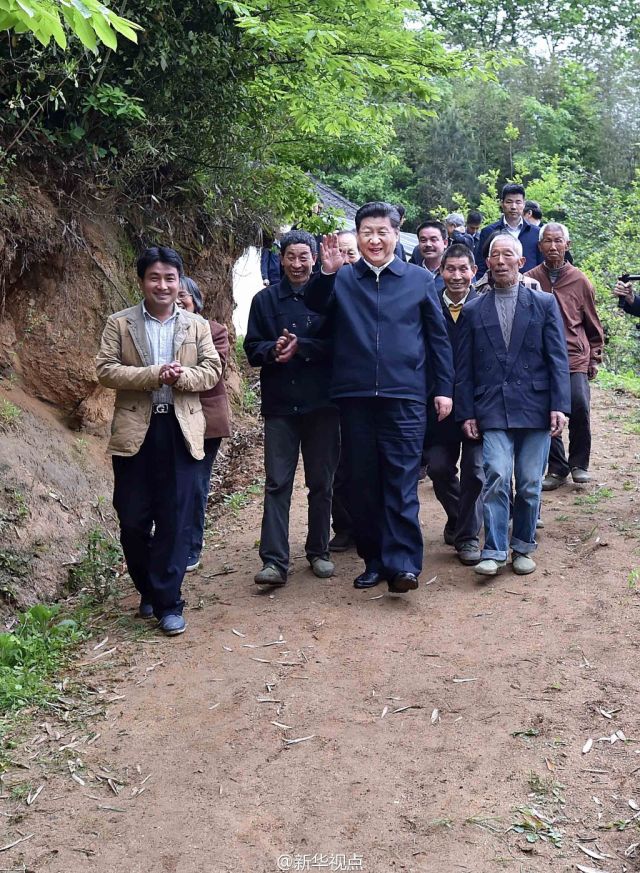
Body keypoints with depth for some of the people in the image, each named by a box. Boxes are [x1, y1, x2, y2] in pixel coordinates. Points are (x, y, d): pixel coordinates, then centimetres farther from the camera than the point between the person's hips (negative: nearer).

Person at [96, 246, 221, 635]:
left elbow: (212, 370, 5)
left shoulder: (197, 325, 10)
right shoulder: (119, 323, 5)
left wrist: (183, 376, -16)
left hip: (182, 430, 1)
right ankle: (149, 589, 26)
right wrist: (152, 374, -18)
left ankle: (168, 602, 9)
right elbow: (105, 369, -4)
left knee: (177, 520, 0)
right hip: (135, 430, 0)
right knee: (133, 519, 4)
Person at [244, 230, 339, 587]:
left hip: (321, 403, -1)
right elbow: (253, 348, 5)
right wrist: (274, 349, -16)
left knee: (321, 482, 8)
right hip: (279, 404, 1)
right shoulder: (265, 300, 9)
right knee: (277, 483, -3)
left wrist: (300, 346, -18)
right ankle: (275, 561, -2)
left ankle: (319, 552, 21)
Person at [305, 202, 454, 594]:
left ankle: (403, 563, -3)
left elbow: (439, 338, 9)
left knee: (402, 481, -5)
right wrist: (326, 273, -23)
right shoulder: (343, 279, 8)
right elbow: (314, 308, -8)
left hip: (404, 397, -2)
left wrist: (444, 389, 5)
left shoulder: (420, 279, 7)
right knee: (362, 482, 8)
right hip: (355, 396, 2)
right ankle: (374, 559, 19)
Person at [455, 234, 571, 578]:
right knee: (496, 478, -13)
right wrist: (466, 413, 1)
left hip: (535, 407, 0)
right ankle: (494, 552, -7)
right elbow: (463, 367, 8)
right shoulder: (473, 310, 10)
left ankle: (523, 547, 20)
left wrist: (559, 405, -6)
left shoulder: (545, 303, 8)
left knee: (530, 484, 5)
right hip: (492, 410, 0)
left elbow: (558, 358, 3)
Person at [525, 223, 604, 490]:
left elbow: (593, 325, 13)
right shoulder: (529, 280, 4)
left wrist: (594, 358, 11)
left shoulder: (579, 280, 5)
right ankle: (557, 468, 16)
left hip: (575, 357, -1)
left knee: (579, 406, -14)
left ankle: (579, 463, 8)